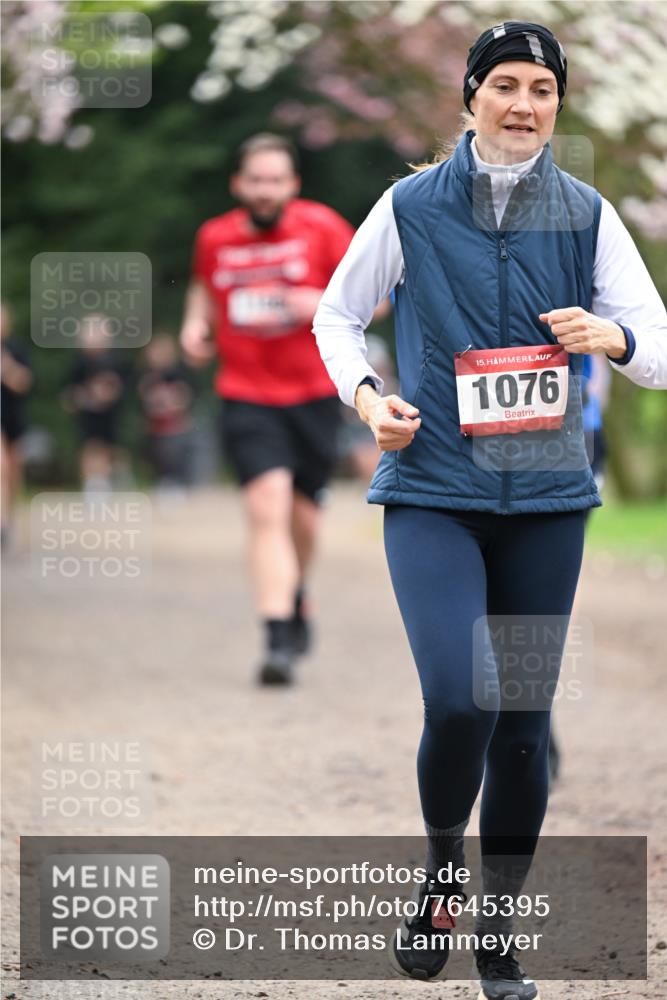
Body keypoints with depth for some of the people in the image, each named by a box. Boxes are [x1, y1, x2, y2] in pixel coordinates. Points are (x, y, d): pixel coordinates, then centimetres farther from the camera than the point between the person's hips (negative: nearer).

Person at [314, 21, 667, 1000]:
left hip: (546, 497, 2)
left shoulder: (588, 216, 3)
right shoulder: (411, 207, -1)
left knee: (525, 721, 6)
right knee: (461, 700, -20)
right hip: (432, 494, -2)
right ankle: (439, 868, 10)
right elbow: (337, 313, 13)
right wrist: (365, 395, -5)